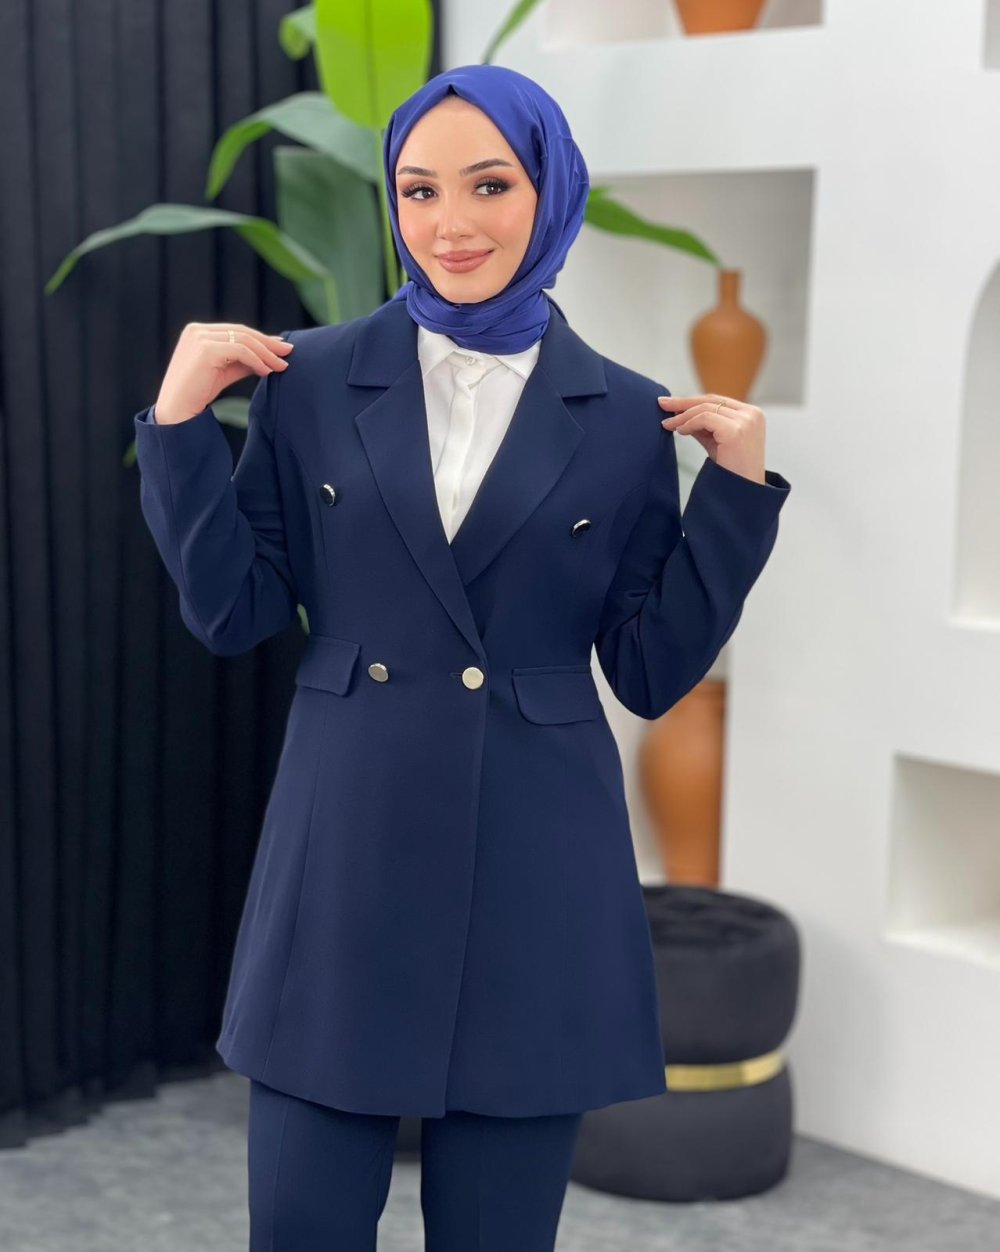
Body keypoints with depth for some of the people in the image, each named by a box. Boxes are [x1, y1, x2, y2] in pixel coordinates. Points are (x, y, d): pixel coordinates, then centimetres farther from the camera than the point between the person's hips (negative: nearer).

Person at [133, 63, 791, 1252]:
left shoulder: (626, 418, 1)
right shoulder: (312, 378, 1)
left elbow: (652, 673, 2)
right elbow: (232, 614, 2)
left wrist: (738, 485, -6)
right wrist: (181, 419, -7)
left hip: (534, 883, 0)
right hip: (346, 859, 0)